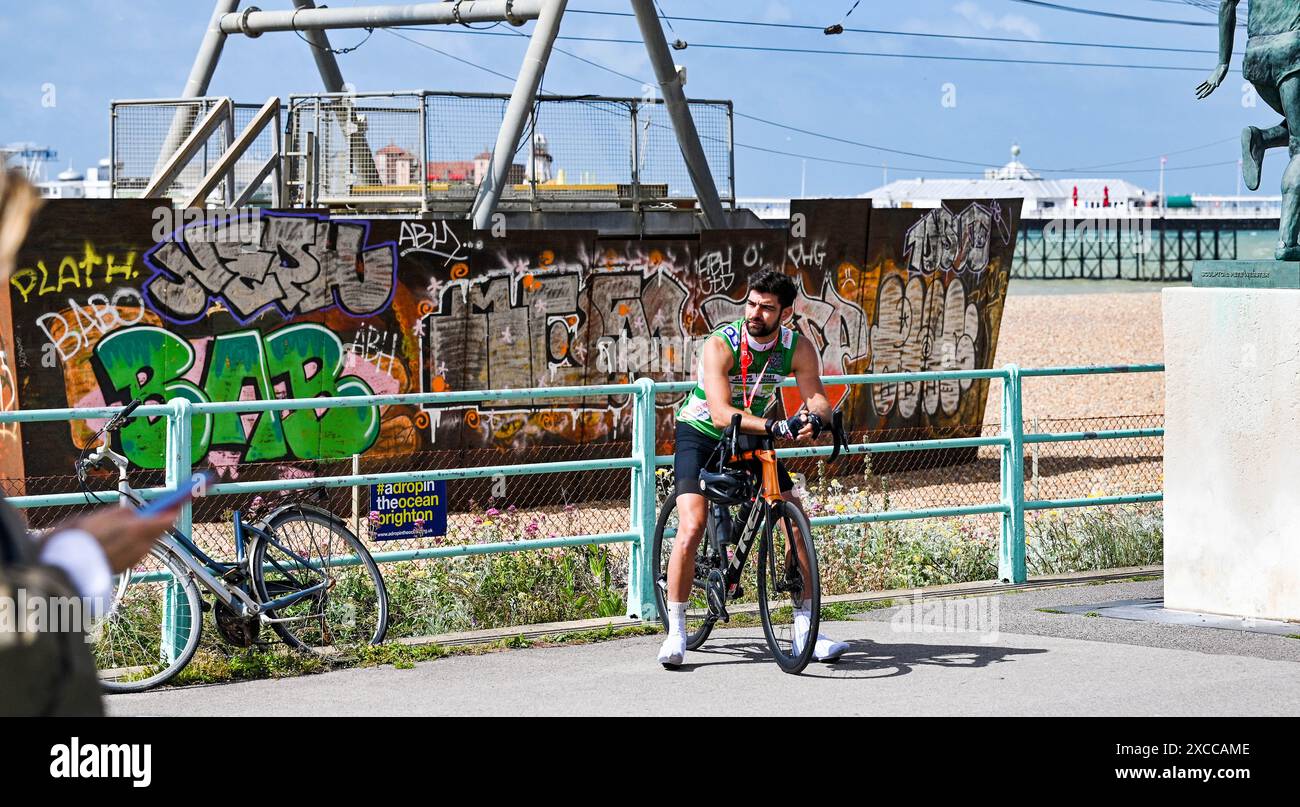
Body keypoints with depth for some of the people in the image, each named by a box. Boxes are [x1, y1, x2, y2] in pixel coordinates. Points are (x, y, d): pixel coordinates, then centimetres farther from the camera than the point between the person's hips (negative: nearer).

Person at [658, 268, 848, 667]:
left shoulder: (799, 349, -14)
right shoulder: (719, 345, -27)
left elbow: (817, 397, -22)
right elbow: (721, 413, -38)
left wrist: (814, 418, -47)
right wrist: (775, 426, -52)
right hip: (702, 433, -4)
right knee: (691, 528, -21)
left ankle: (804, 630, 1)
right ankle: (675, 631, -11)